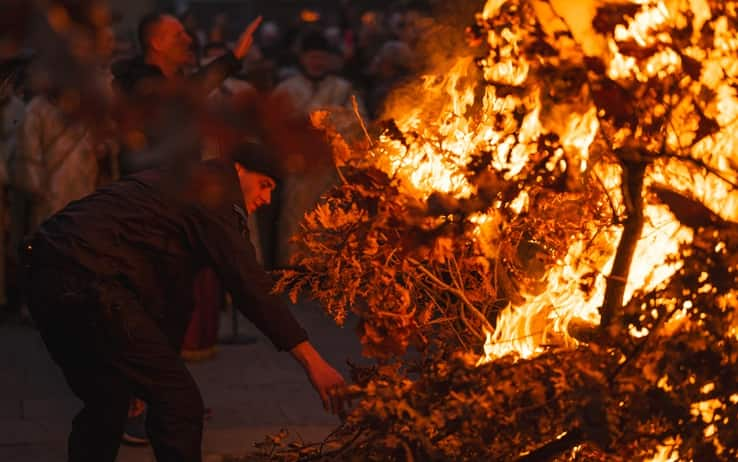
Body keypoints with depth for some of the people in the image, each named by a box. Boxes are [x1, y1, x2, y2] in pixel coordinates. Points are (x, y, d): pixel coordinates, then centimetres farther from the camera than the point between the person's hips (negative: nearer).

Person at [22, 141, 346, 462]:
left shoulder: (181, 183, 28)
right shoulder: (215, 191, -2)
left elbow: (171, 286, 33)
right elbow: (250, 285, -12)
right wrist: (312, 360, -13)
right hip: (89, 284, -11)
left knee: (107, 404, 23)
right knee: (180, 402, -5)